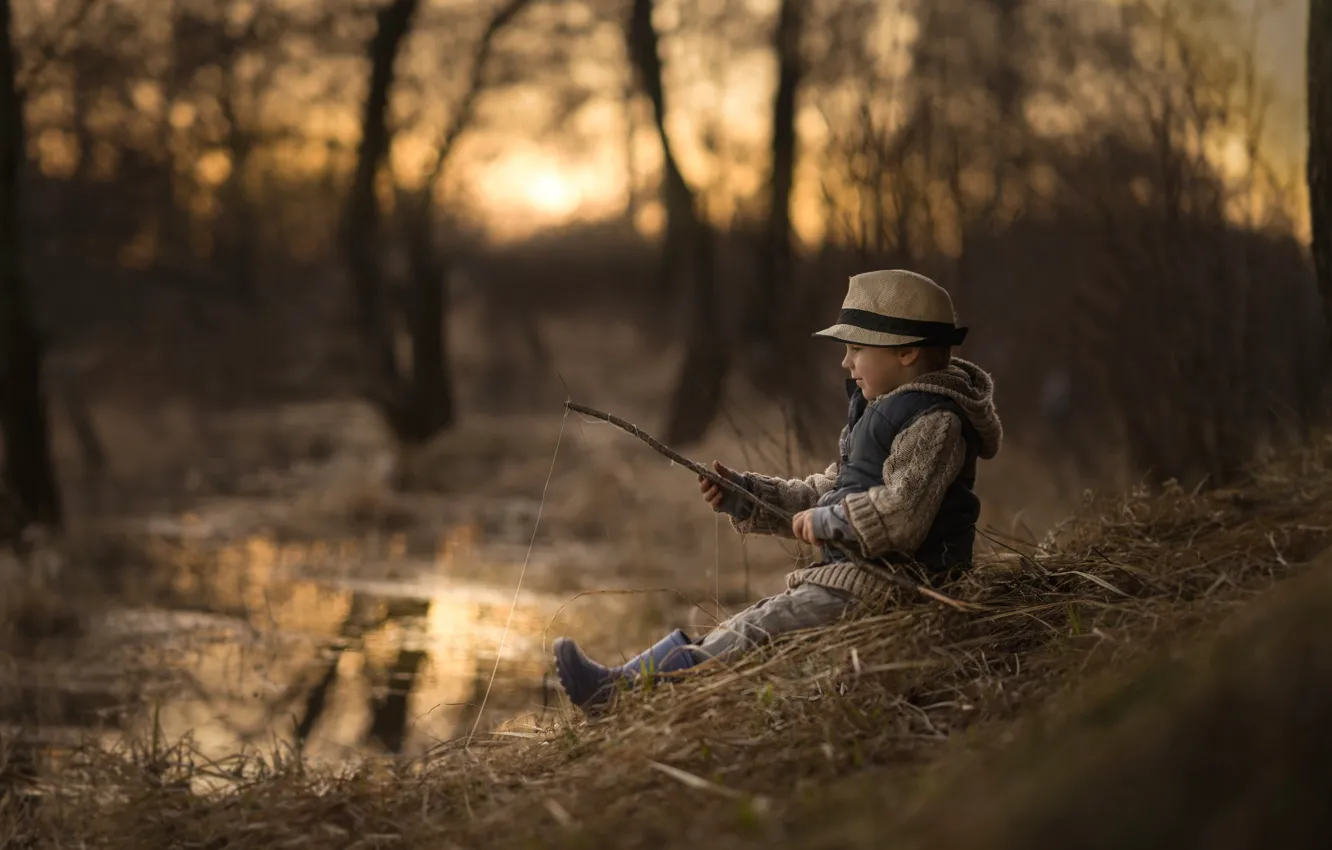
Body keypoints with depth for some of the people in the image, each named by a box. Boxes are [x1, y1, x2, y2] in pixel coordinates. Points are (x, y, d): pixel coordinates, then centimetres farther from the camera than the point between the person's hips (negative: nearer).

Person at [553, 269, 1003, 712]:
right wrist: (742, 494, 13)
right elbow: (823, 493, 23)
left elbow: (900, 514, -25)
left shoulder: (934, 422, -13)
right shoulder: (879, 414, 21)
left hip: (886, 585, -11)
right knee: (753, 623, 0)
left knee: (756, 632, -18)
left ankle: (619, 691, -25)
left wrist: (825, 521, -16)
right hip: (850, 577, 11)